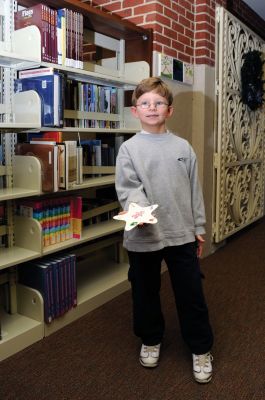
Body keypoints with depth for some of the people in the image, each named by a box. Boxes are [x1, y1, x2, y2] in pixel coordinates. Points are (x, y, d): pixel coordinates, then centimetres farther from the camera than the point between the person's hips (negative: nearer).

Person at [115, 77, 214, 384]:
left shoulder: (183, 147, 4)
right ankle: (151, 340, 40)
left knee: (191, 293, 10)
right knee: (146, 293, 16)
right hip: (143, 235, -1)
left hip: (182, 234, 2)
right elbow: (127, 188, -13)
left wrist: (198, 228, 9)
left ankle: (201, 348, 31)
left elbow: (194, 190, 8)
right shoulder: (129, 148, -3)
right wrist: (137, 208, -34)